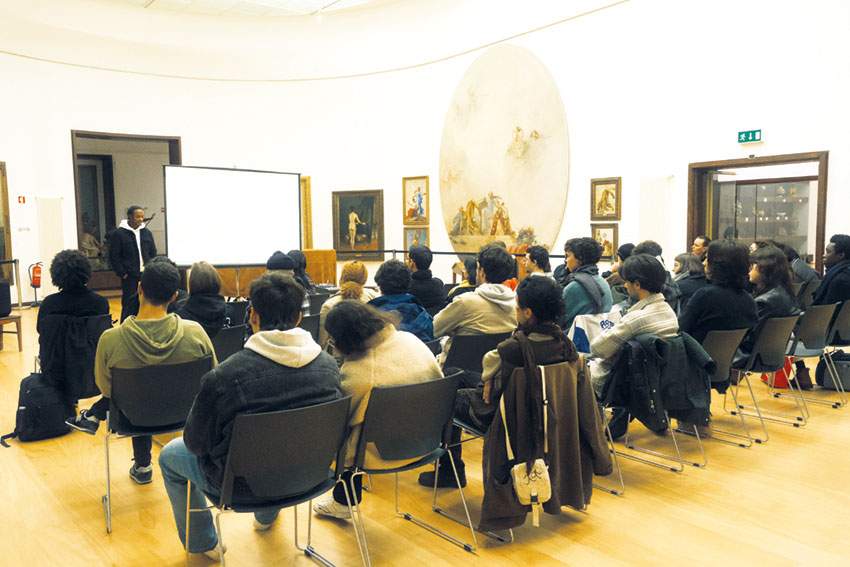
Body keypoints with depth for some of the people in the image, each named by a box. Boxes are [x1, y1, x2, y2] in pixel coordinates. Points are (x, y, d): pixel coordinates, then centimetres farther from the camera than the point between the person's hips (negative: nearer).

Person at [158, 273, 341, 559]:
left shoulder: (223, 377, -29)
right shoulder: (329, 366, -16)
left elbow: (196, 443, -13)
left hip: (244, 483, -4)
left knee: (170, 455, 24)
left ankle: (203, 543, 40)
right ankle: (267, 515, 58)